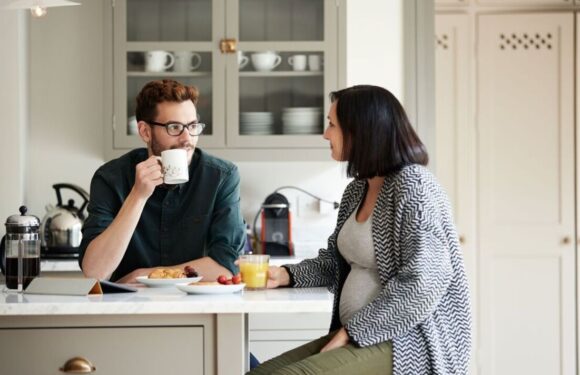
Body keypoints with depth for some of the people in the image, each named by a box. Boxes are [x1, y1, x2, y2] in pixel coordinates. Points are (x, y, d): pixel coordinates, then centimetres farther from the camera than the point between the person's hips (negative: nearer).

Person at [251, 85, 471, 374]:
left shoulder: (412, 186, -13)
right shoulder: (357, 189, 14)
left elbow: (422, 286, -20)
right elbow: (337, 262, 21)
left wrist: (351, 333, -18)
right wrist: (287, 275, 2)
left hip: (406, 343, -9)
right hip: (359, 337, 9)